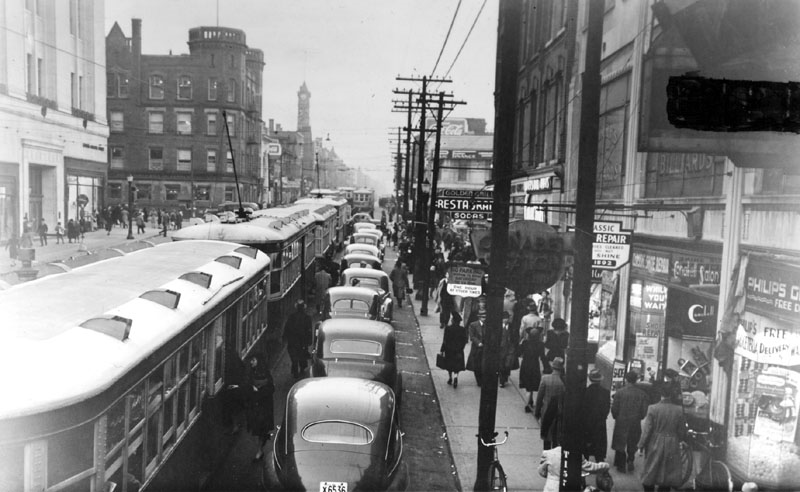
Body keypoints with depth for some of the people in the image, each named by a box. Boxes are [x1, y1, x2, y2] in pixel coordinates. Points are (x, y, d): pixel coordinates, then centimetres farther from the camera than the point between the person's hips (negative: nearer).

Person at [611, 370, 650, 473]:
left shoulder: (619, 392, -12)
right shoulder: (642, 393, -8)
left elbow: (614, 409, -8)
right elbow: (644, 410, -4)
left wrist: (616, 417, 12)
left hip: (621, 422, -1)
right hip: (635, 423, 1)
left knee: (620, 445, 13)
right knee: (632, 444, 20)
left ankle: (621, 465, 19)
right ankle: (630, 461, 8)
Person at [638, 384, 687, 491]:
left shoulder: (653, 408, -13)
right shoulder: (679, 410, -7)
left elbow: (646, 430, -11)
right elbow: (681, 431, 1)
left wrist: (641, 446, -2)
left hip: (655, 445, -2)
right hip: (672, 446, 2)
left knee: (650, 474, 13)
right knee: (668, 473, 13)